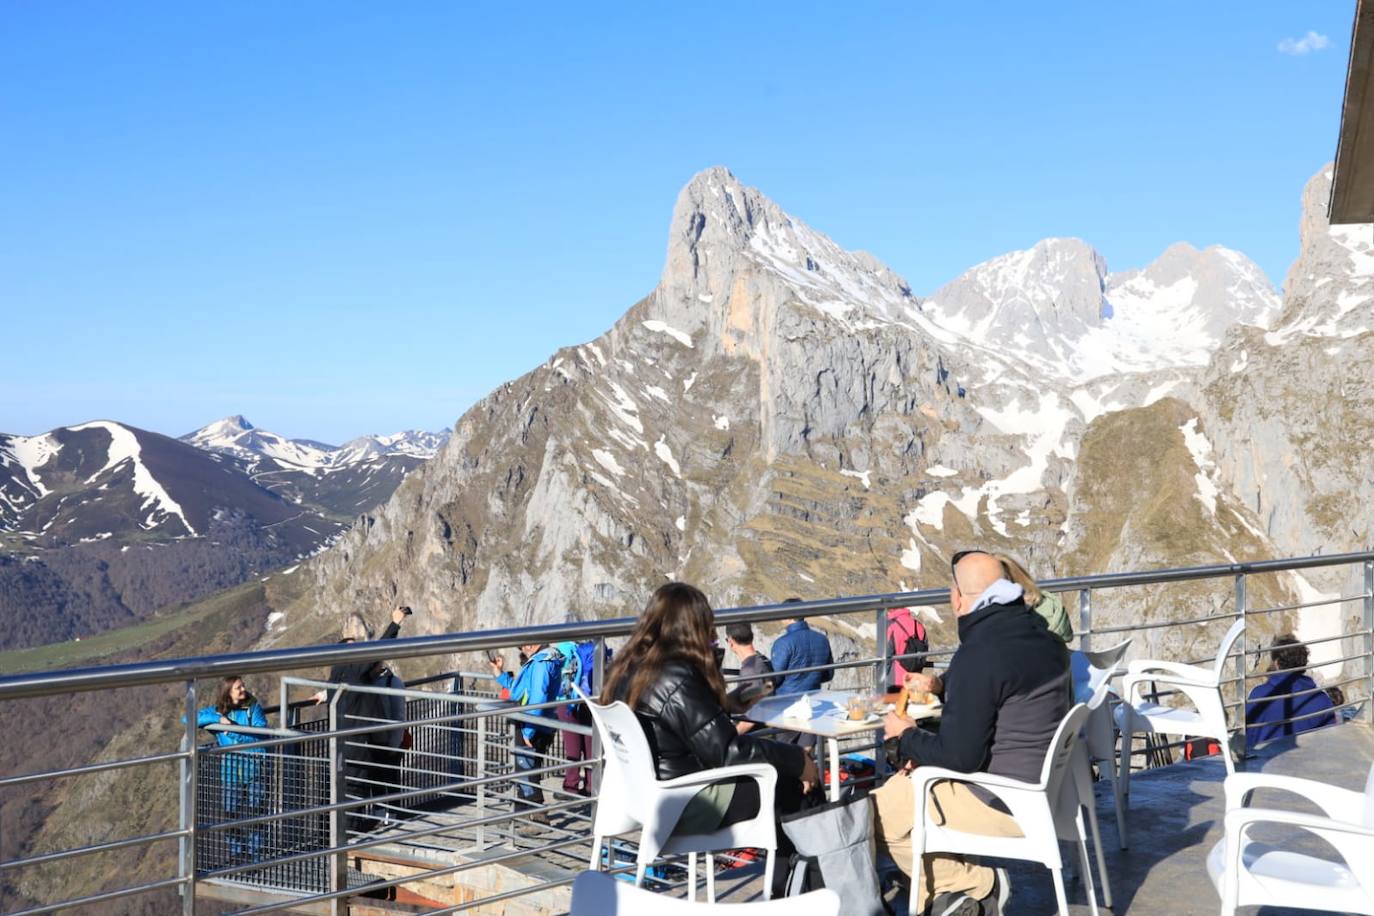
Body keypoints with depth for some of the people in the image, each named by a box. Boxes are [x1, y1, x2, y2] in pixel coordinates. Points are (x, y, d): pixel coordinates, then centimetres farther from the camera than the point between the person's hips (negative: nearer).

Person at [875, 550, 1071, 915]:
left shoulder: (979, 655, -24)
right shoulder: (1041, 635, 4)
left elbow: (960, 758, -23)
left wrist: (907, 737, -5)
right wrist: (943, 685, 15)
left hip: (1004, 804, -10)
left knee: (873, 814, -6)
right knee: (900, 784, 21)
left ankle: (977, 883, 5)